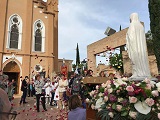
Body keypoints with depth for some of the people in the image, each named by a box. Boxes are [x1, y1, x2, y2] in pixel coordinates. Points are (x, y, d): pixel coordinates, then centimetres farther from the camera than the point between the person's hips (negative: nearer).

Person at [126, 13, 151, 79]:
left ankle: (137, 74, -17)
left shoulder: (132, 25, -1)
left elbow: (131, 35, -12)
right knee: (142, 58, 3)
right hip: (141, 45, 8)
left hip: (134, 44, -7)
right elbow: (143, 37, 19)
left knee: (135, 59, -12)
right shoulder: (141, 25, 22)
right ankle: (144, 73, -2)